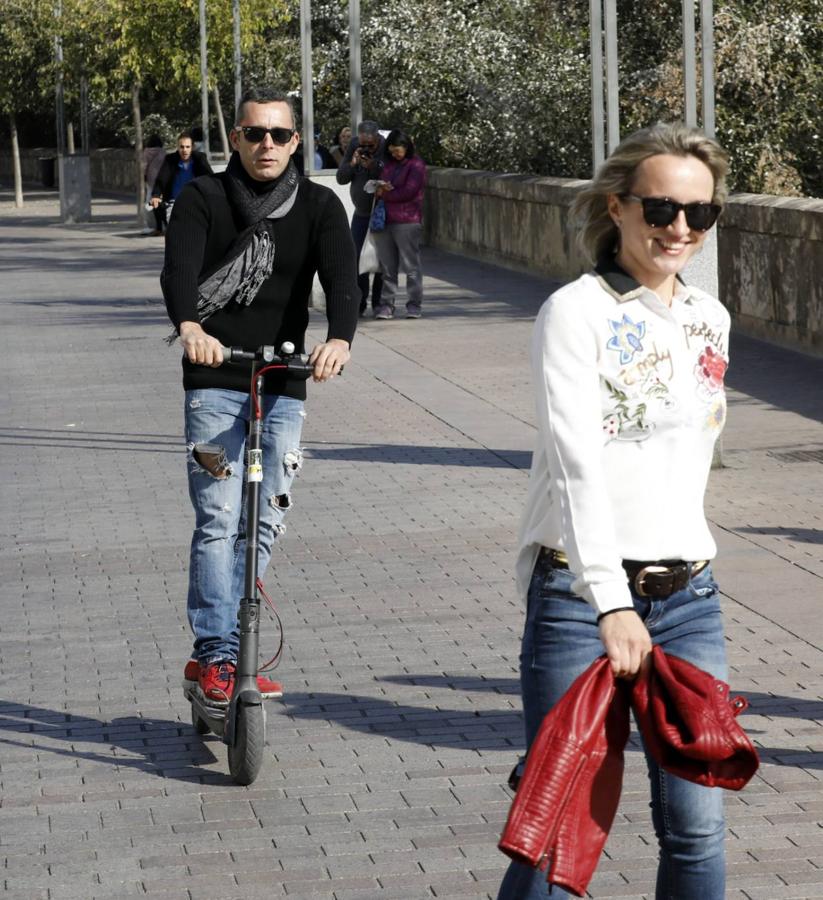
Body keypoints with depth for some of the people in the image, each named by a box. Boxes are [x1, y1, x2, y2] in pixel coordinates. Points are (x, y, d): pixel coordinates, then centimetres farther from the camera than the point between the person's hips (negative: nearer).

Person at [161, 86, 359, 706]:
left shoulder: (318, 206, 4)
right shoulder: (204, 199, 0)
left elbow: (342, 276, -12)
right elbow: (179, 269, -17)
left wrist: (340, 339, -34)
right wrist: (189, 327, -40)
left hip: (284, 388, 2)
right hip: (215, 383, -2)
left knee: (263, 527, 4)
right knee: (218, 522, -11)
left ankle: (212, 655, 16)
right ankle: (219, 657, -8)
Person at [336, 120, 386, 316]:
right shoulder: (354, 147, -3)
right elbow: (341, 178, 0)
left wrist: (374, 167, -30)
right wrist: (353, 163, -18)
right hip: (361, 212, 4)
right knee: (357, 257, 0)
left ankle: (378, 302, 6)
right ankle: (360, 302, 6)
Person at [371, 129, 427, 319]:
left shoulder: (416, 165, -1)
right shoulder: (388, 164, 19)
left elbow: (409, 191, -10)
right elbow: (379, 187, 21)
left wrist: (385, 194, -1)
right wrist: (380, 189, -4)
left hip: (407, 221, -6)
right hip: (384, 220, 6)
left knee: (411, 265, -4)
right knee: (387, 266, 5)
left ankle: (414, 305, 1)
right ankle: (387, 304, 8)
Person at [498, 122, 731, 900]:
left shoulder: (709, 320, 12)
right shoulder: (575, 313, -8)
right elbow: (575, 461, -19)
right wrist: (611, 601, -29)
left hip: (689, 596, 5)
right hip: (582, 595, -5)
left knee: (697, 827, 4)